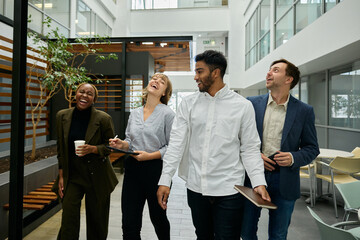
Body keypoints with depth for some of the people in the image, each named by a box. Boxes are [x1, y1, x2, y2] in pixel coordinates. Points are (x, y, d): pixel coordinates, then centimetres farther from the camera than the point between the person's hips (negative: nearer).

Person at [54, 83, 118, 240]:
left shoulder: (103, 118, -11)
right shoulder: (62, 116, 1)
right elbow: (61, 148, 8)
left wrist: (93, 149, -22)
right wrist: (61, 175, 6)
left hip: (97, 178, -2)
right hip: (71, 176, 2)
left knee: (97, 221, 12)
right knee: (68, 222, -3)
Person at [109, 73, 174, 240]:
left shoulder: (167, 114, -6)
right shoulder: (134, 113, 11)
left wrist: (150, 155, -18)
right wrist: (122, 144, -3)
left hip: (156, 169, -4)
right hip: (133, 169, 4)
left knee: (158, 217, 16)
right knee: (129, 223, 5)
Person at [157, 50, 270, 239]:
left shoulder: (243, 106, -4)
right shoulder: (188, 103, 2)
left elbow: (250, 149, -1)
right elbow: (176, 143, -2)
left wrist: (259, 182, -12)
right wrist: (165, 180, -7)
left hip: (228, 190, -2)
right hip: (195, 188, 3)